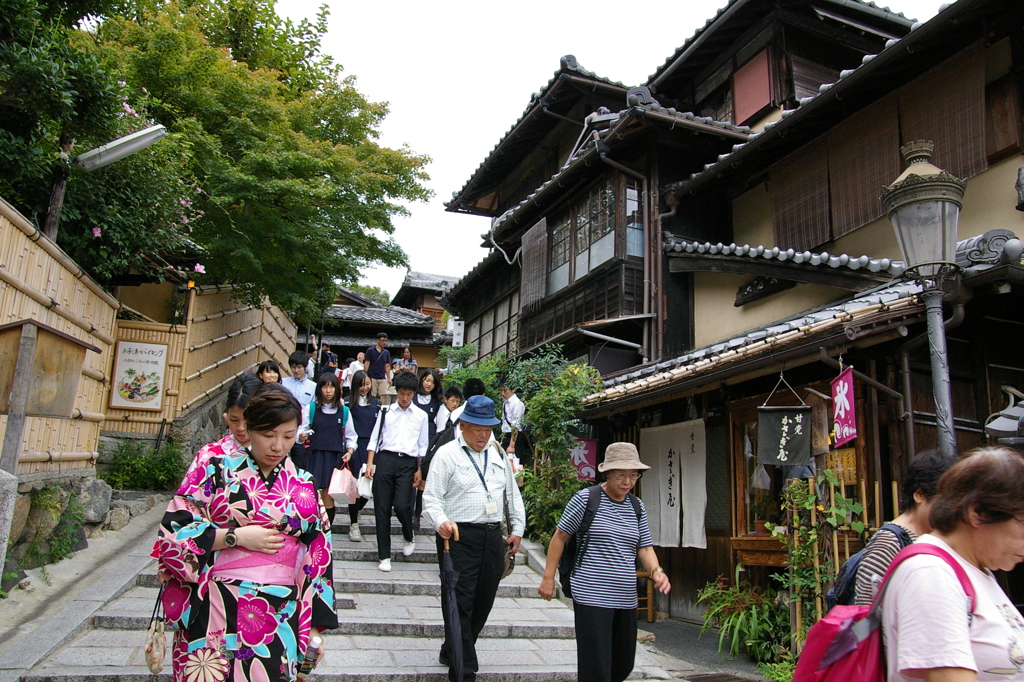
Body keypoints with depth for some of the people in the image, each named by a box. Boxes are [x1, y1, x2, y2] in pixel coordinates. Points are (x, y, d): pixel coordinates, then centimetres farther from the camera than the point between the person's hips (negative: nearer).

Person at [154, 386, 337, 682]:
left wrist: (315, 627, 8)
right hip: (215, 616, -2)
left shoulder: (303, 487, 7)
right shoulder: (217, 471, -2)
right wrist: (236, 537, -13)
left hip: (280, 621, 2)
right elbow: (172, 533, -7)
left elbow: (318, 558, 9)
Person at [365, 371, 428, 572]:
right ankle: (384, 555, 12)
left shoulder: (421, 416, 11)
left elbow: (422, 445, 12)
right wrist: (370, 463, -1)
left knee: (402, 505, -12)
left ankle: (408, 537, 22)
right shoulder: (386, 412, 9)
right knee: (382, 508, 1)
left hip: (407, 462, -1)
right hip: (385, 459, 1)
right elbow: (375, 438, 9)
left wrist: (419, 470, 5)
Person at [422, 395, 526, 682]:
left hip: (493, 537, 6)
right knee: (460, 603, -6)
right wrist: (440, 521, -25)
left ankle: (452, 651, 31)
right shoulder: (447, 454, -1)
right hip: (459, 537, -6)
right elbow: (431, 497, -6)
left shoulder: (498, 453, 16)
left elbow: (512, 493, 22)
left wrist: (518, 528, 17)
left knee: (483, 602, 12)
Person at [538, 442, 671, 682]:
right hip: (592, 597, -6)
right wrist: (548, 577, -2)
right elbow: (560, 537, 0)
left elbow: (645, 547, 12)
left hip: (626, 598, 6)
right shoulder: (585, 499, -6)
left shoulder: (638, 508, 10)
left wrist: (656, 570, -8)